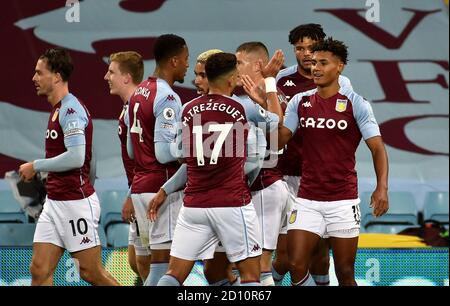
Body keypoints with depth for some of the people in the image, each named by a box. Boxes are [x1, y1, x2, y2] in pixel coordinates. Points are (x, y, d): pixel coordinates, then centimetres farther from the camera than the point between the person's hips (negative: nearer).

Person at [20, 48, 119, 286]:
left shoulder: (71, 110, -15)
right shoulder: (58, 109, 16)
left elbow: (75, 158, -25)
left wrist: (36, 166, -15)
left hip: (76, 203, -9)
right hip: (54, 202, 9)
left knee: (91, 272, -2)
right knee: (39, 270, 1)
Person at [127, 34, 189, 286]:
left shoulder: (139, 93, 13)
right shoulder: (168, 98, -15)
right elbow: (164, 153, -21)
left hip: (140, 187, 9)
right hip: (162, 189, -9)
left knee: (158, 260, 13)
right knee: (164, 262, -7)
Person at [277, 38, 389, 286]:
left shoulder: (355, 104, -4)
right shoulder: (299, 102, 6)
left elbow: (377, 148, -7)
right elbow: (278, 141, 0)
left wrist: (382, 188, -21)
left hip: (343, 200, -3)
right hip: (307, 199, 3)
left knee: (345, 275, 3)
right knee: (296, 268, -8)